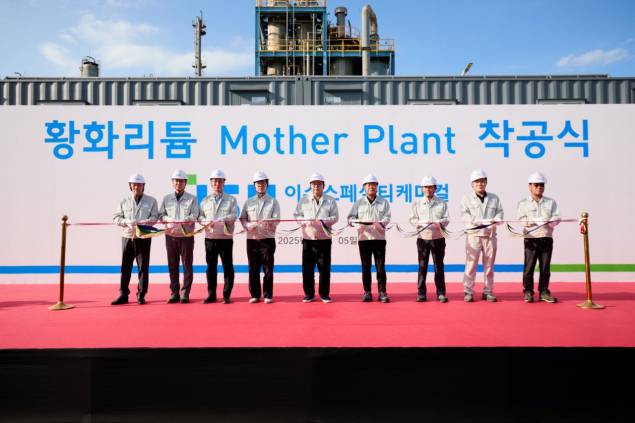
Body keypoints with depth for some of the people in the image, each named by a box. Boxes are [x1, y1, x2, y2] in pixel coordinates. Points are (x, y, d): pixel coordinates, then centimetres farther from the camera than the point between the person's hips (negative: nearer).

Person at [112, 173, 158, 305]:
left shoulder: (151, 201, 7)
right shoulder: (124, 201, 12)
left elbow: (154, 217, -2)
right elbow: (116, 218, 7)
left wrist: (141, 222, -19)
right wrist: (127, 222, -14)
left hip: (144, 237, -2)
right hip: (127, 237, 2)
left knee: (143, 267, 1)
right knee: (125, 267, 4)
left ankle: (141, 295, 10)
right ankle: (123, 295, 12)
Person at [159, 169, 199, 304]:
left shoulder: (192, 198, 3)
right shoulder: (166, 198, 12)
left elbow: (194, 216, -9)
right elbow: (161, 215, 8)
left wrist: (176, 221, -20)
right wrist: (170, 219, -13)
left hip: (187, 236, -2)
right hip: (170, 236, 3)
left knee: (187, 266, 0)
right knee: (172, 266, 7)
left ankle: (185, 294, 8)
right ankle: (174, 293, 16)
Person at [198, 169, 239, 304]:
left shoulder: (231, 199, 6)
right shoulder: (205, 200, 14)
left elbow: (234, 215, -7)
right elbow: (200, 216, 8)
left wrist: (216, 221, -19)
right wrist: (206, 222, -15)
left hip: (226, 238, -2)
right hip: (210, 238, 2)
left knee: (228, 266, 0)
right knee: (211, 267, 7)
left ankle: (227, 295, 8)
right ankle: (211, 295, 16)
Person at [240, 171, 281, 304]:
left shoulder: (273, 201, 7)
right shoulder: (248, 202, 13)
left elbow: (276, 220, -3)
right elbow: (242, 218, 8)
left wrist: (267, 224, -22)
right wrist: (248, 225, -12)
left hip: (267, 239, -2)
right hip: (252, 239, 2)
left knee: (268, 269, 1)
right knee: (253, 269, 5)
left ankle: (268, 295, 10)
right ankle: (255, 295, 15)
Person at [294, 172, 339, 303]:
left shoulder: (330, 200, 5)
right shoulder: (304, 199, 8)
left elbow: (335, 217, 1)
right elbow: (297, 215, 7)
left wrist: (322, 221, -15)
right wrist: (306, 221, -12)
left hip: (324, 239, -1)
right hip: (308, 239, 1)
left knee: (324, 268, 3)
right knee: (307, 268, 2)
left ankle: (324, 294, 15)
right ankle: (309, 294, 14)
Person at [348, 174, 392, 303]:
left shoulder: (384, 202, 10)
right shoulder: (359, 203, 12)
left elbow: (387, 217, -1)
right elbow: (351, 218, 6)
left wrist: (380, 223, -22)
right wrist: (358, 222, -15)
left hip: (379, 238, -1)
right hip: (363, 238, 1)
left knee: (381, 267, -2)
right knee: (365, 267, 4)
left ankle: (382, 292, 4)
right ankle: (367, 292, 12)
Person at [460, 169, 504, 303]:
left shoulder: (494, 198, 16)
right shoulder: (466, 198, 6)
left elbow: (499, 213, 9)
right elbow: (465, 215, -5)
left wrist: (495, 220, -14)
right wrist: (480, 222, -18)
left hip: (490, 234, 3)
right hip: (473, 234, -3)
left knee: (489, 265, 7)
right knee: (471, 264, -4)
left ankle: (488, 292, 15)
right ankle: (468, 292, 3)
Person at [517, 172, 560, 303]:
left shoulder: (551, 202, 13)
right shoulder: (523, 203, 6)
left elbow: (556, 218, 2)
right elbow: (521, 220, -5)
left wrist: (548, 222, -18)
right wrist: (537, 221, -19)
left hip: (547, 238, 2)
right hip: (531, 239, -2)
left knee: (545, 267, 5)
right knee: (529, 266, -2)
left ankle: (544, 292, 14)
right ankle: (528, 292, 6)